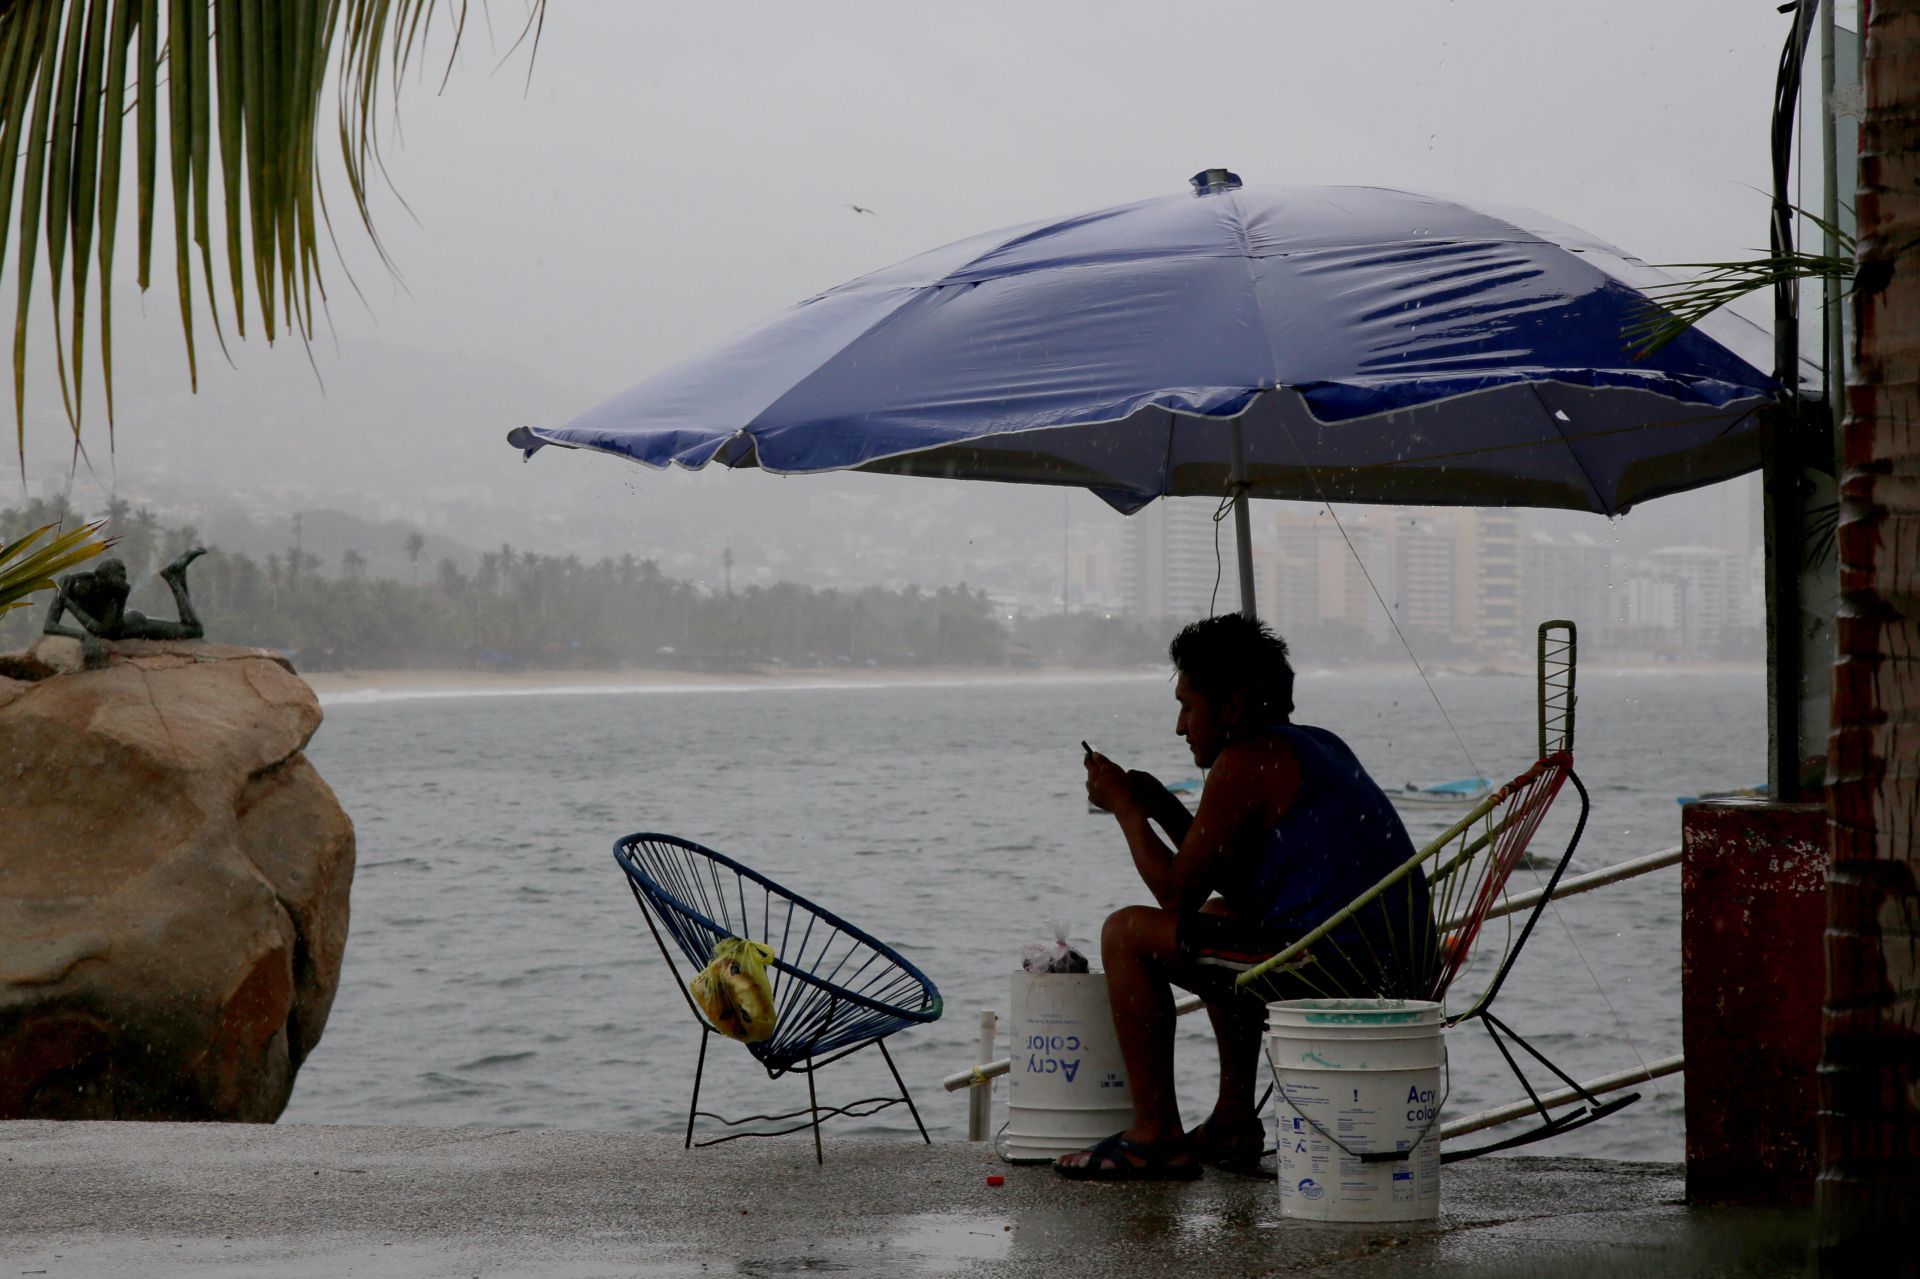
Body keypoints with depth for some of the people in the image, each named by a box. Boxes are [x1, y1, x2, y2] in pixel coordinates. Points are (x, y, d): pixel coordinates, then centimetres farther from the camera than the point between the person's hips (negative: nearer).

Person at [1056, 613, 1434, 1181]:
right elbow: (1240, 884, 29)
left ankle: (1155, 1136, 4)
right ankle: (1234, 1124, 32)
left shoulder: (1246, 762, -9)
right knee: (1222, 916, 35)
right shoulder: (1318, 746, 21)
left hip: (1334, 973, -10)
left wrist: (1125, 808, 8)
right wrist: (1162, 807, 24)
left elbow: (1177, 893, -6)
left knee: (1127, 933, 1)